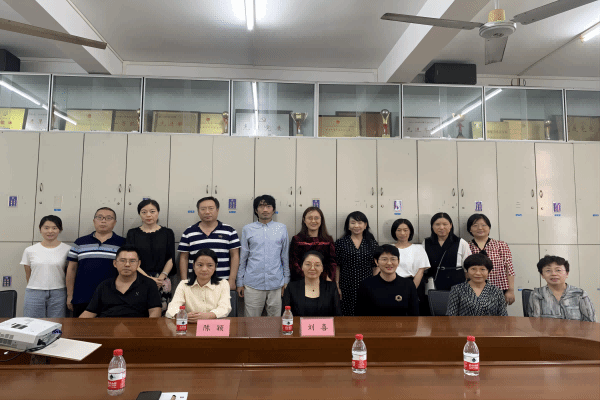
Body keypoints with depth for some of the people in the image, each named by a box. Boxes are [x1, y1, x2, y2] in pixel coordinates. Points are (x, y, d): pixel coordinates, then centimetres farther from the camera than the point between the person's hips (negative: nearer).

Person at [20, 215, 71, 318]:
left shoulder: (67, 250, -1)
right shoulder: (30, 250, 5)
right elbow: (28, 275, 12)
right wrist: (37, 287, 13)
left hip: (58, 294, -1)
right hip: (34, 294, 1)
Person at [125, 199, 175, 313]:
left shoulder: (167, 233, 9)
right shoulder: (133, 233, 9)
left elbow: (171, 259, 6)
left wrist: (162, 276, -10)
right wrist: (148, 277, -11)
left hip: (162, 281, 0)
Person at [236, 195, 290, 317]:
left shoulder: (282, 229, 6)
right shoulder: (248, 229, 5)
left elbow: (285, 256, 11)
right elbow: (242, 258, 9)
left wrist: (286, 280, 10)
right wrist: (240, 282, 8)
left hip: (276, 283, 1)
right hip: (252, 283, 0)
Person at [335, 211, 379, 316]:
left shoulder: (372, 243, 5)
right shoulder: (341, 243, 2)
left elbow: (375, 267, 7)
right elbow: (337, 266, 3)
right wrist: (337, 286, 0)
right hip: (347, 287, -1)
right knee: (348, 313, 4)